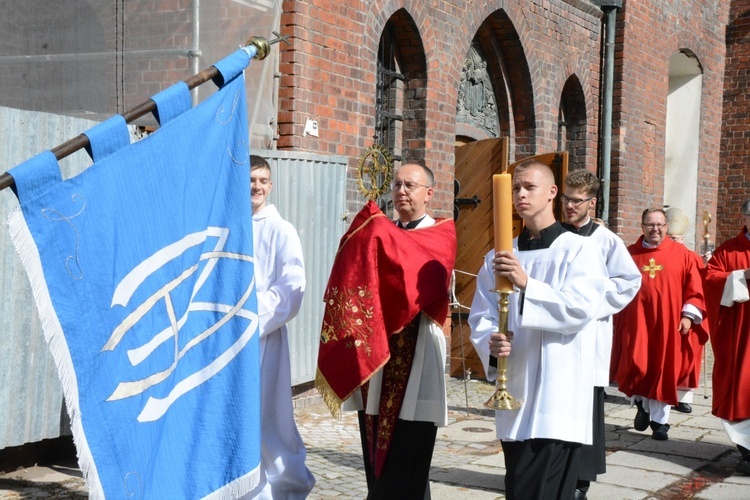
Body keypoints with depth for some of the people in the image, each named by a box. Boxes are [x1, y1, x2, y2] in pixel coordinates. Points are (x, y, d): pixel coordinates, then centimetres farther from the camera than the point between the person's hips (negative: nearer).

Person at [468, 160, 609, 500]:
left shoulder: (579, 251, -2)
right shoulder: (498, 257, 13)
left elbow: (581, 308, -15)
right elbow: (481, 315, 7)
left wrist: (527, 285, -26)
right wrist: (490, 343, -15)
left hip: (557, 393, -5)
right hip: (513, 391, 6)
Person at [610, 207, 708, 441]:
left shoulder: (681, 253, 4)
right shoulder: (630, 254, 5)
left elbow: (694, 288, 4)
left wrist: (689, 315, -4)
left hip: (668, 324, 0)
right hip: (636, 323, 0)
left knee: (664, 371, 3)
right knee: (635, 367, -6)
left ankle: (659, 420, 16)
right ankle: (642, 405, 22)